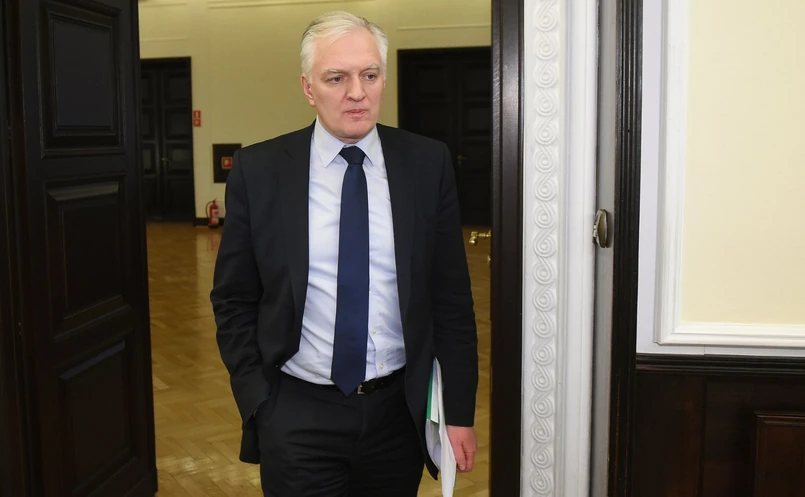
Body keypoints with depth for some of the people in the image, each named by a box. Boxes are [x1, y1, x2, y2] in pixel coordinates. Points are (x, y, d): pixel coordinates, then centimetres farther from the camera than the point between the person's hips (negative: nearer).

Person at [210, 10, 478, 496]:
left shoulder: (428, 163, -5)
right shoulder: (258, 170, -6)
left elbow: (451, 294, -1)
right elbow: (234, 299, 1)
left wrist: (459, 410, -2)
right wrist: (256, 401, -3)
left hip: (400, 411, 2)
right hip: (296, 416, -1)